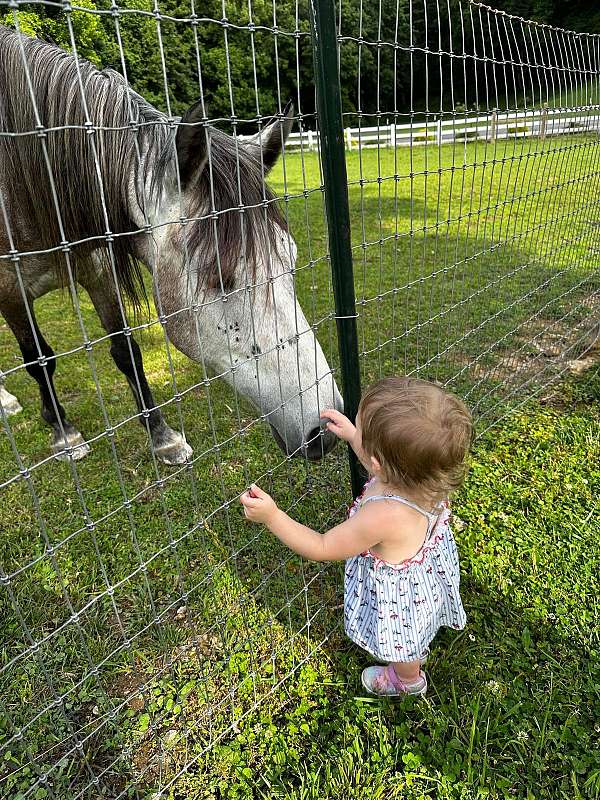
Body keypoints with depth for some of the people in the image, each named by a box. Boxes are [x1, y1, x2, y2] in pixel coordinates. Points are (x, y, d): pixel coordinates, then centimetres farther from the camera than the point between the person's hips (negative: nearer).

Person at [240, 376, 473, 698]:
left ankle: (409, 680, 62)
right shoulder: (428, 476, -27)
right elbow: (386, 474, -1)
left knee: (402, 649, 31)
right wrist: (351, 436, 0)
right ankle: (417, 650, 71)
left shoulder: (383, 516, -49)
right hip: (426, 567, 6)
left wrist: (271, 516, -31)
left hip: (398, 595, -6)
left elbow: (323, 548, -31)